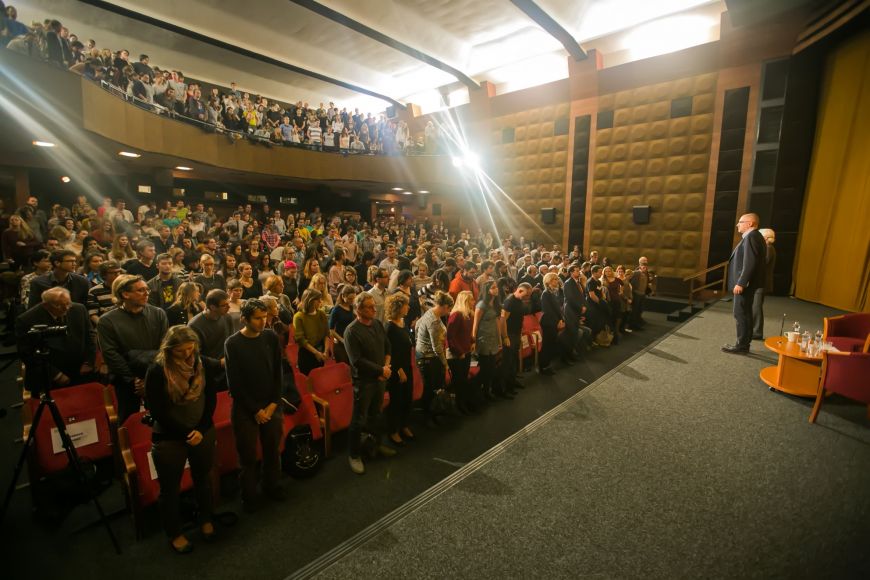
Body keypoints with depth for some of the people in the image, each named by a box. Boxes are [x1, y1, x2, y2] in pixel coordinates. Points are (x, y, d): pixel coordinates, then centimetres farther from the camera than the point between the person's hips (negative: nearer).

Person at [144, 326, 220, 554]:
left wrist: (201, 429, -13)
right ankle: (174, 533, 37)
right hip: (169, 438, -3)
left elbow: (211, 399, -2)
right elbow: (157, 410, -13)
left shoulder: (204, 364, -7)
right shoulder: (157, 371, -16)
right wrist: (186, 432, -15)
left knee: (203, 479, 19)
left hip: (203, 433, 3)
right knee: (171, 488, 13)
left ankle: (206, 520, 43)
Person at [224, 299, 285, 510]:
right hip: (245, 409, -2)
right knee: (248, 455, 9)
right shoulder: (232, 344, -12)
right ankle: (249, 496, 31)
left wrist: (274, 404, -5)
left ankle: (273, 486, 37)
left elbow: (278, 372, 1)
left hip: (271, 406, 3)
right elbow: (234, 383, -10)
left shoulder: (271, 337, -4)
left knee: (272, 450, 14)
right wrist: (255, 410, -9)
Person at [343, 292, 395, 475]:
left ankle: (376, 443, 42)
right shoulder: (351, 331, -19)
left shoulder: (378, 324, 1)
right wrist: (381, 370, -17)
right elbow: (357, 361, -22)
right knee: (359, 419, 6)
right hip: (363, 381, -6)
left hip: (380, 378, 6)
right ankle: (354, 455, 23)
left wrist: (386, 366, -8)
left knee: (375, 414, 23)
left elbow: (387, 347, 9)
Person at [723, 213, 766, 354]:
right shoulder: (753, 236, 16)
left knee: (741, 314, -5)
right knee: (745, 314, 14)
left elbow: (750, 263, -23)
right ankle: (743, 344, 21)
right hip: (745, 282, 10)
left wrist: (740, 283, -24)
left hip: (744, 283, -10)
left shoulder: (751, 236, -15)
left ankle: (742, 346, 2)